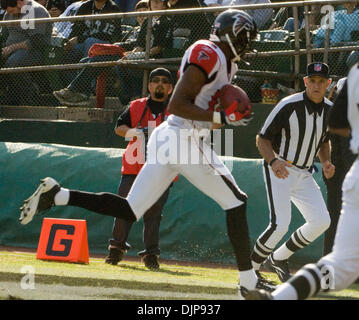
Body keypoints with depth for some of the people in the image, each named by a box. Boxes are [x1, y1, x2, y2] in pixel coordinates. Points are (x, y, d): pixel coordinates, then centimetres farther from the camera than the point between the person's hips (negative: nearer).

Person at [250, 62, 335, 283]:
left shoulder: (329, 110, 1)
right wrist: (273, 161, -32)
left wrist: (326, 162, 0)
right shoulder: (289, 106, -18)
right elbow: (262, 139, -14)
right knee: (280, 224, -20)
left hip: (304, 174, 6)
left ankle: (279, 259, 14)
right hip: (278, 171, -6)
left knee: (321, 221, -5)